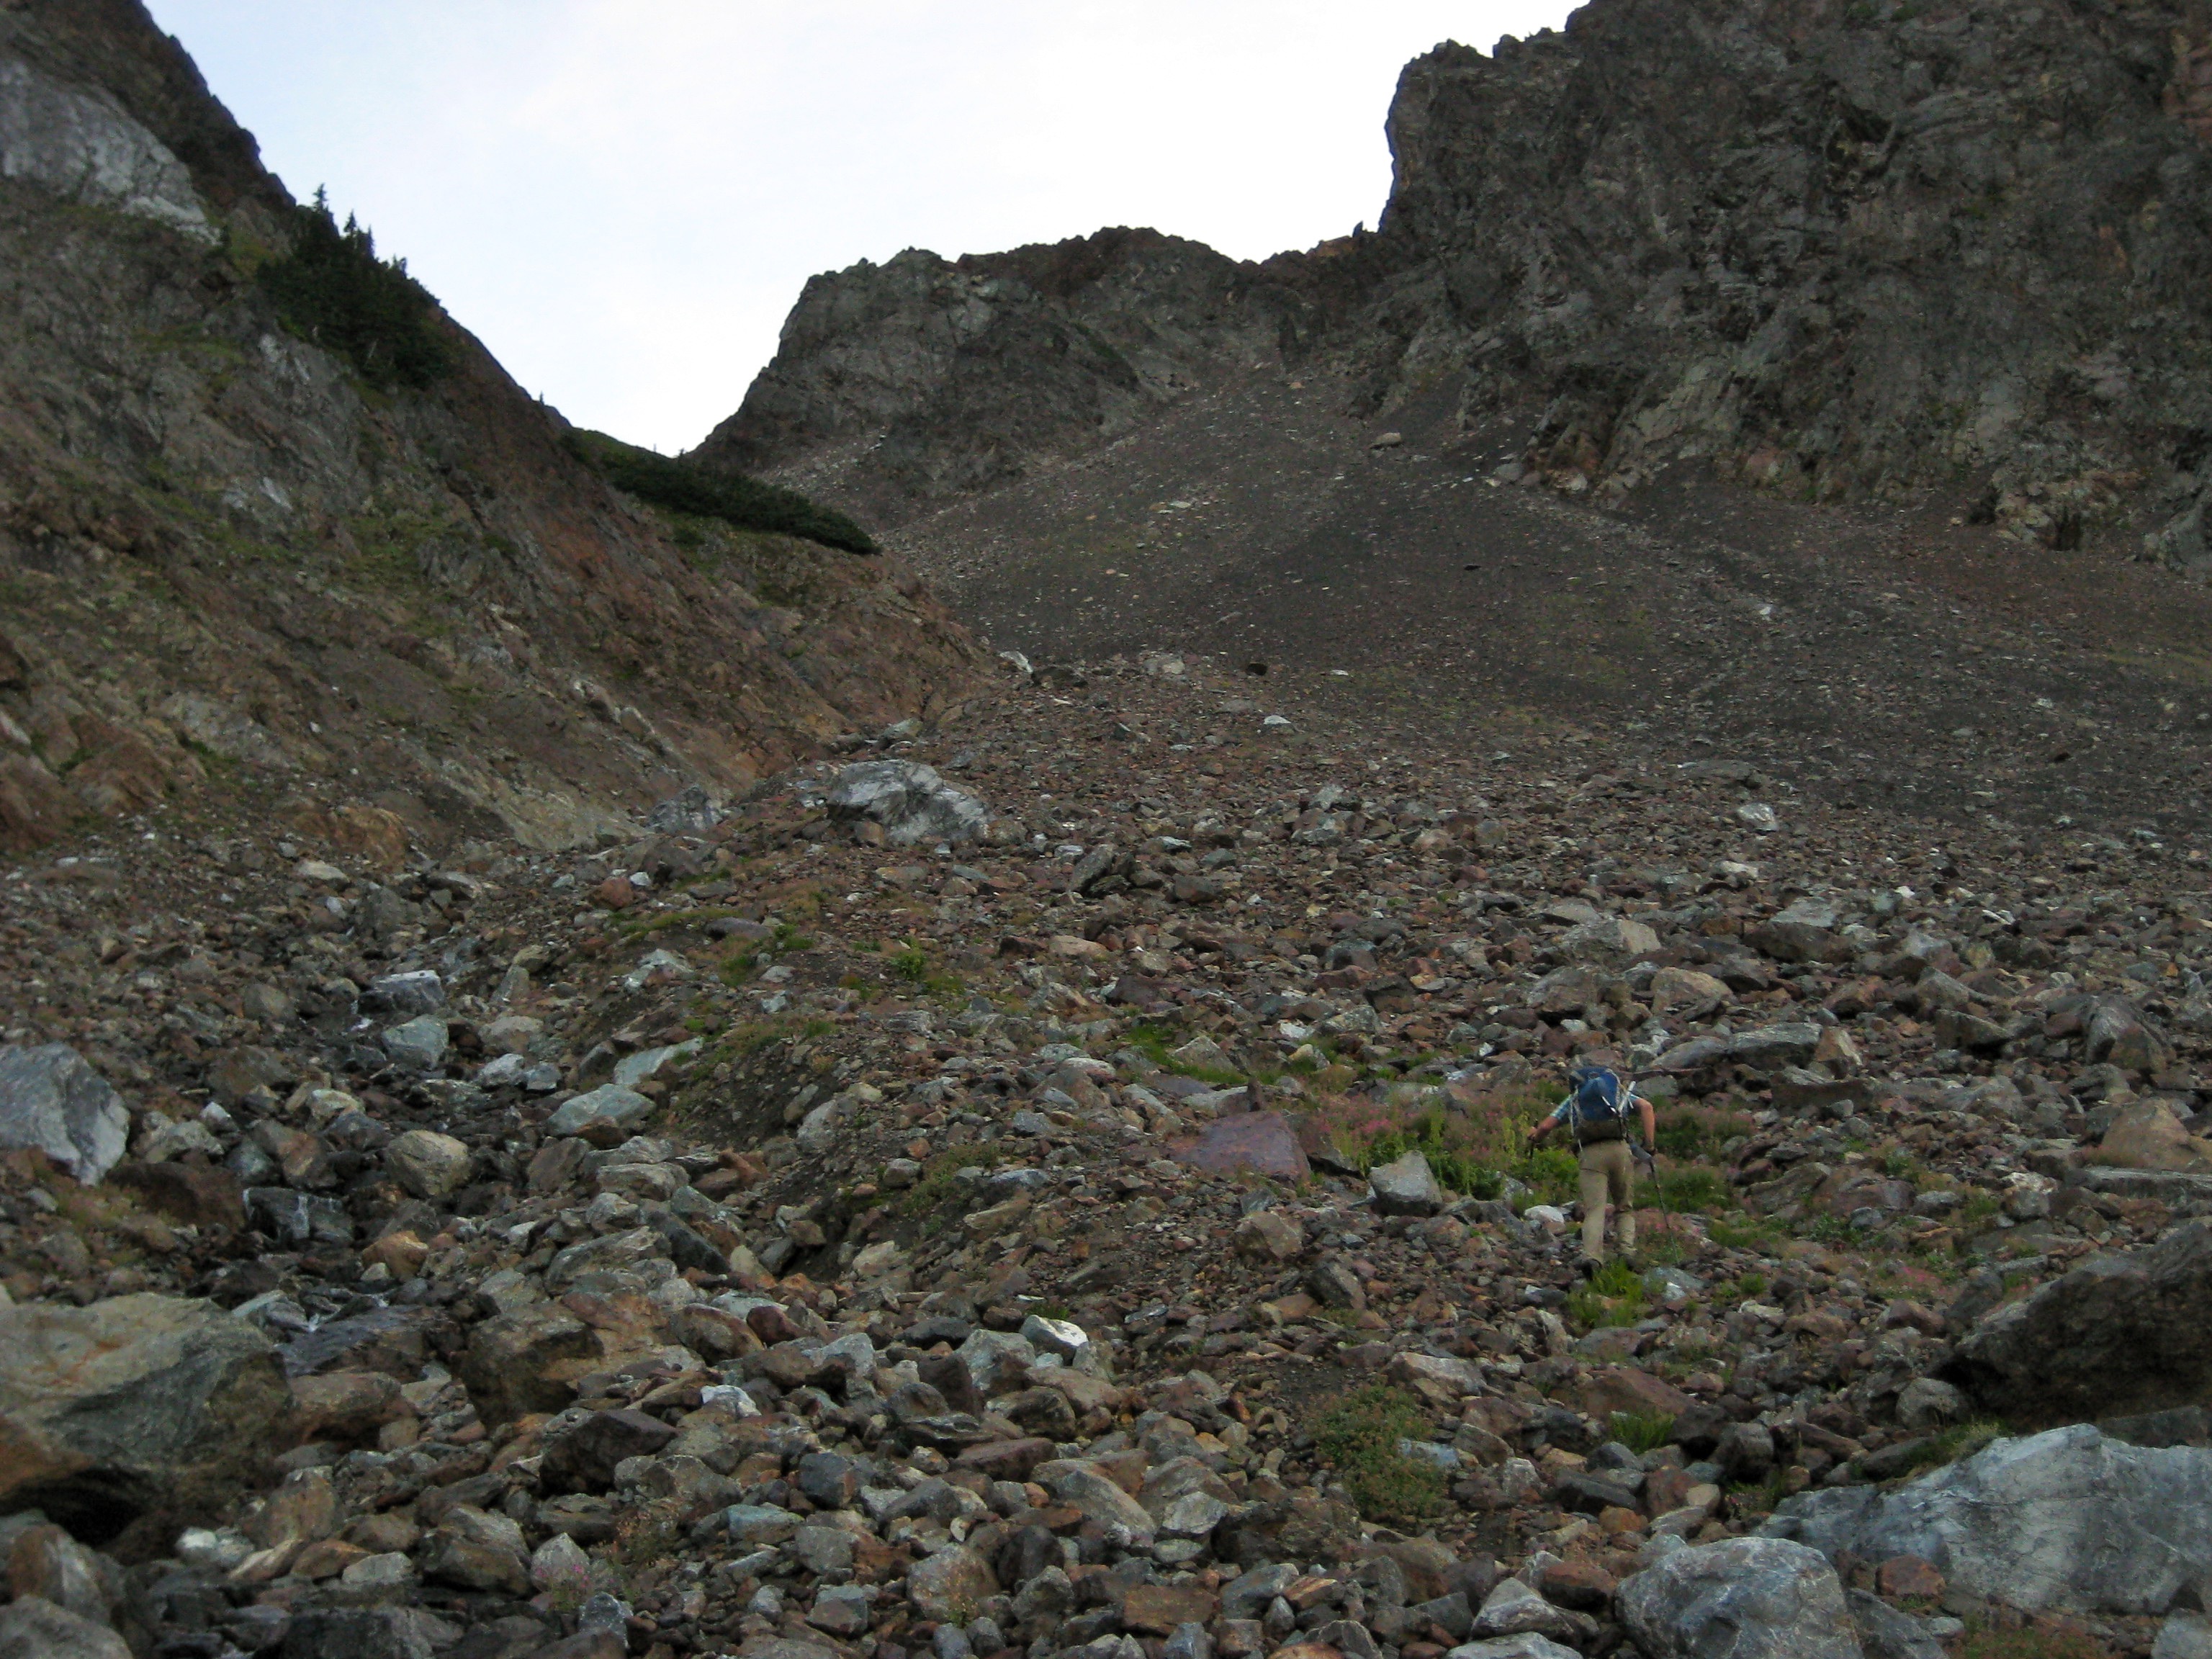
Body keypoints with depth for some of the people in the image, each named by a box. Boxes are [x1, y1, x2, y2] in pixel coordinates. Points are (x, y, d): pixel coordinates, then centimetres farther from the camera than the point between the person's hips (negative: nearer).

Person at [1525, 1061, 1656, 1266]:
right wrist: (1649, 1143, 5)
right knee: (1625, 1208, 15)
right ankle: (1626, 1249, -7)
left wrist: (1534, 1137, 36)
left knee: (1594, 1209, -8)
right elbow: (1646, 1106, 8)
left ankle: (1592, 1255, -30)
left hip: (1590, 1154, -1)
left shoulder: (1573, 1099, 25)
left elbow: (1546, 1126, 14)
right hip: (1620, 1149, 1)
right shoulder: (1620, 1090, 27)